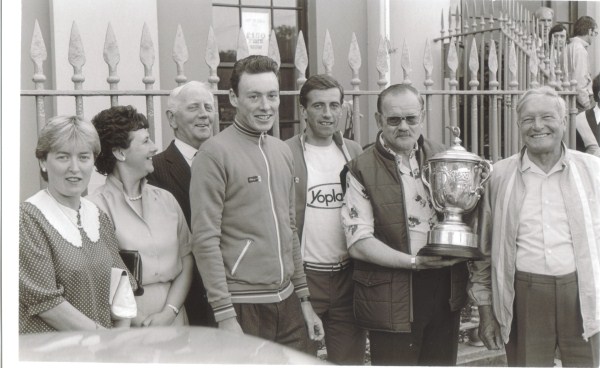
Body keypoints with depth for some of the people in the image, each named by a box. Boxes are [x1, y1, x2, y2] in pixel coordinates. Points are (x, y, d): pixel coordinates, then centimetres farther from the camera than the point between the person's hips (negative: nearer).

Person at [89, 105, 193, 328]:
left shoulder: (166, 199, 8)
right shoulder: (97, 207, -8)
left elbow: (186, 260, 6)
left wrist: (169, 312, -6)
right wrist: (141, 322, -13)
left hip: (173, 321, 4)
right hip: (126, 331, -4)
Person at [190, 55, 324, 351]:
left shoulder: (283, 152, 12)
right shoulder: (214, 153, -9)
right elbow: (205, 240, -13)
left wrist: (304, 299, 15)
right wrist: (225, 316, -16)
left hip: (287, 303, 6)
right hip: (243, 307, -6)